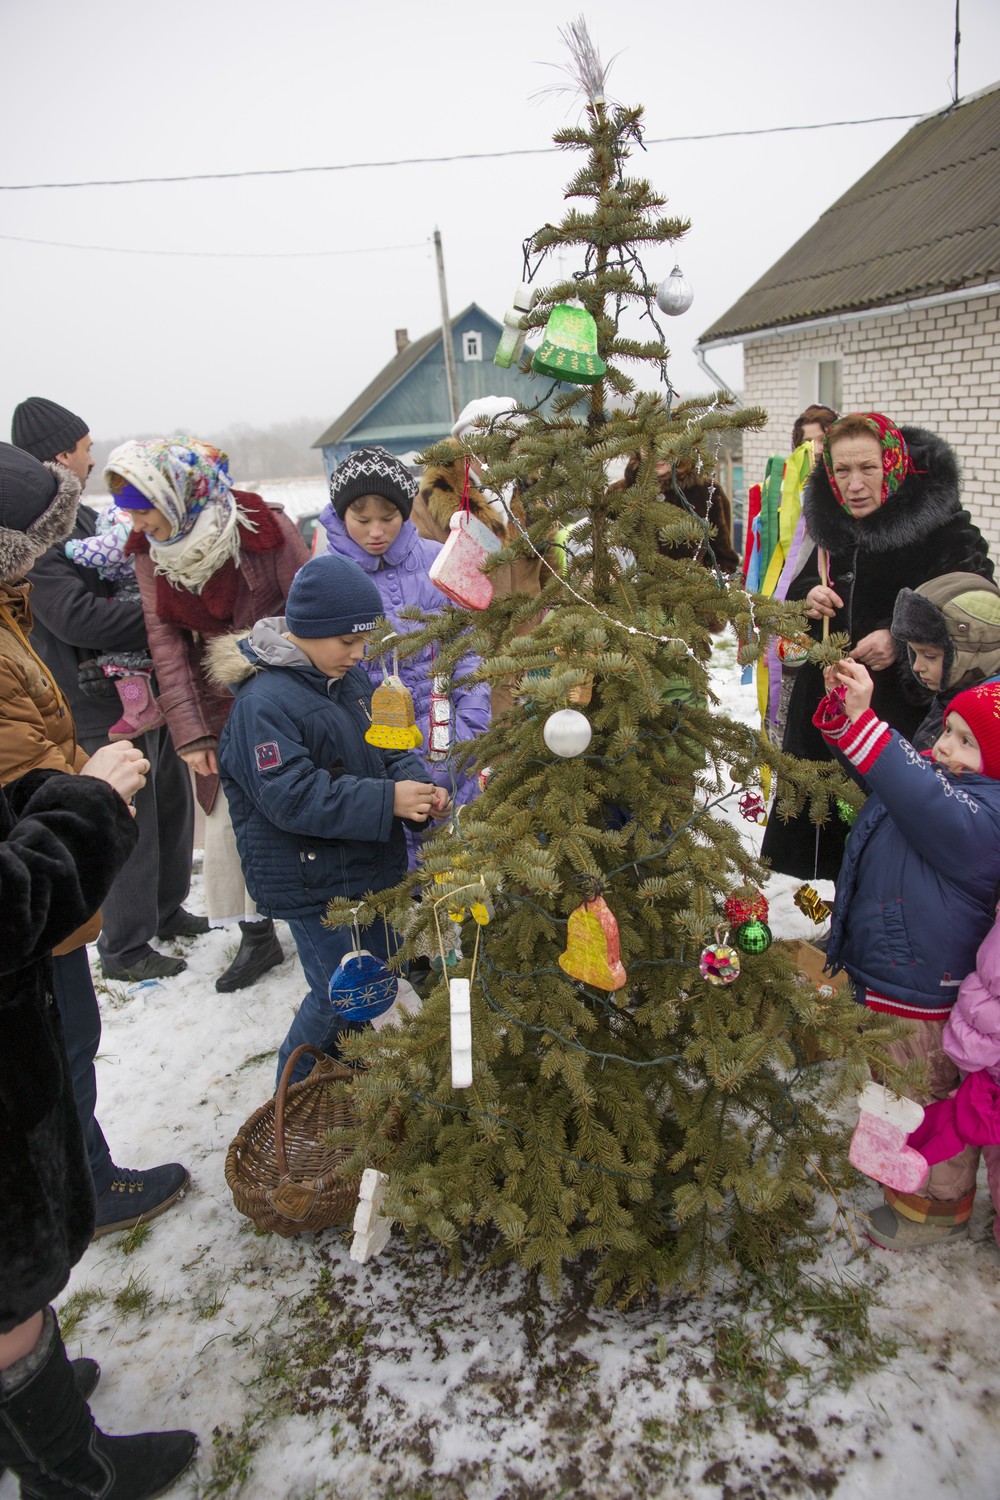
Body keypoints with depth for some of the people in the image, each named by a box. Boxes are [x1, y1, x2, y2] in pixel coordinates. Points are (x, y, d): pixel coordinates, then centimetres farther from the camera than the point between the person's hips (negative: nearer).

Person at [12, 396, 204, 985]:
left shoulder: (79, 516, 14)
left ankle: (166, 908, 37)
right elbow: (77, 616, -26)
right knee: (129, 823, -1)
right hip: (104, 704, -10)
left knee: (172, 800, 19)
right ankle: (124, 948, 15)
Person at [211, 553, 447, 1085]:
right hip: (313, 885, -8)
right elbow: (291, 797, -27)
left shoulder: (351, 677, 4)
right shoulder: (264, 701, -22)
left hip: (373, 864, 8)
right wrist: (386, 801, -29)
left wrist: (418, 787, -10)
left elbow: (389, 749, 11)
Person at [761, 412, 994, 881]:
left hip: (905, 721, -5)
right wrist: (808, 601, -3)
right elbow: (795, 598, 21)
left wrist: (901, 640, -24)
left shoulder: (946, 533, -10)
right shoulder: (832, 530, 9)